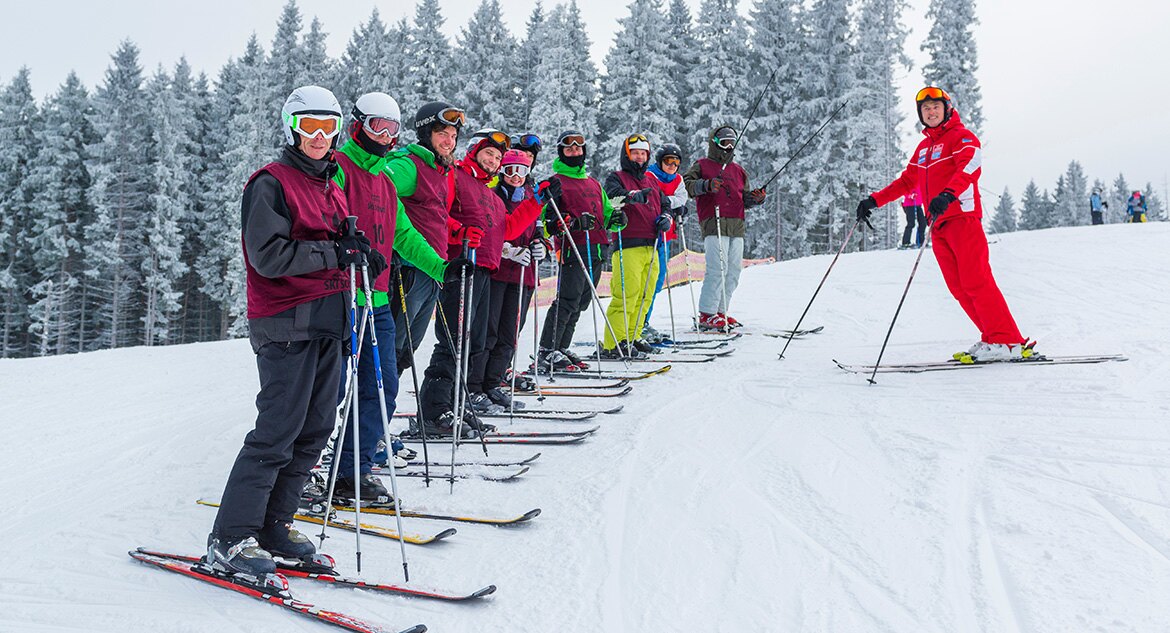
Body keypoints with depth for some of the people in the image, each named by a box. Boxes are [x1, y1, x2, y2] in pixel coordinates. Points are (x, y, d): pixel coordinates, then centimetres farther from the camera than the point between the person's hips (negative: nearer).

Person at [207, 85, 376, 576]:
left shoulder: (331, 187, 19)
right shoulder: (271, 183, -6)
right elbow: (269, 256, -16)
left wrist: (361, 253, 3)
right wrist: (335, 252, -18)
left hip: (327, 323, 8)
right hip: (286, 324, -8)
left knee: (316, 428, 8)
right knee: (277, 432, -8)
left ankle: (272, 524, 19)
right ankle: (230, 538, 1)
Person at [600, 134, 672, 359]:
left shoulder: (651, 180, 25)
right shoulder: (616, 178, 4)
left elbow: (664, 203, 27)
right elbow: (612, 193, -18)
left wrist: (665, 217, 2)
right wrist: (633, 195, -39)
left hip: (651, 247, 7)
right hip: (628, 245, -7)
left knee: (644, 296, 9)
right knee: (626, 294, -13)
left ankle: (632, 337, 19)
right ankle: (613, 344, -11)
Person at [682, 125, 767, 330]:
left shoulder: (738, 170, 27)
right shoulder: (702, 165, 9)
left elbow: (745, 198, 26)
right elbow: (686, 185, -5)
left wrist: (756, 198, 4)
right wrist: (706, 185, -20)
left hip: (737, 226, 7)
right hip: (714, 223, -7)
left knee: (734, 270, 3)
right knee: (718, 268, -15)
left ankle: (720, 312, 11)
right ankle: (707, 315, -12)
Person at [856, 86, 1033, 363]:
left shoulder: (962, 137, 0)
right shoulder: (923, 148, 23)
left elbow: (969, 168, -18)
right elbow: (906, 182, 30)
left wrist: (948, 195, -37)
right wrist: (874, 200, 20)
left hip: (963, 218, -7)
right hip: (938, 225, 7)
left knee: (976, 281, -15)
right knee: (959, 288, 0)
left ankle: (1007, 342, -13)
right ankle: (992, 338, 3)